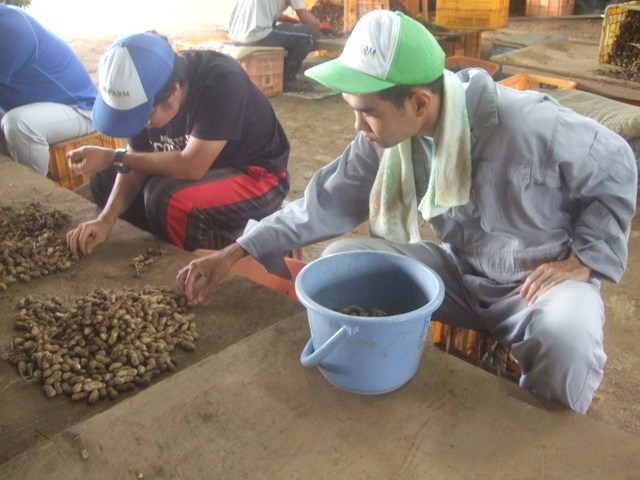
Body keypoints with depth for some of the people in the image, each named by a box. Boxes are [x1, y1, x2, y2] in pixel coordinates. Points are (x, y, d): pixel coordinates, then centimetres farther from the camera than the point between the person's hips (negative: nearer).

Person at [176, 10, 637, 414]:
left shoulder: (530, 125, -28)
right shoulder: (385, 135, -13)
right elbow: (327, 200, -9)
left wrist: (581, 260, -18)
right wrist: (234, 253, -14)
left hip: (539, 279, -4)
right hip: (459, 270, 4)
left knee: (565, 342, -36)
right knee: (341, 259, -11)